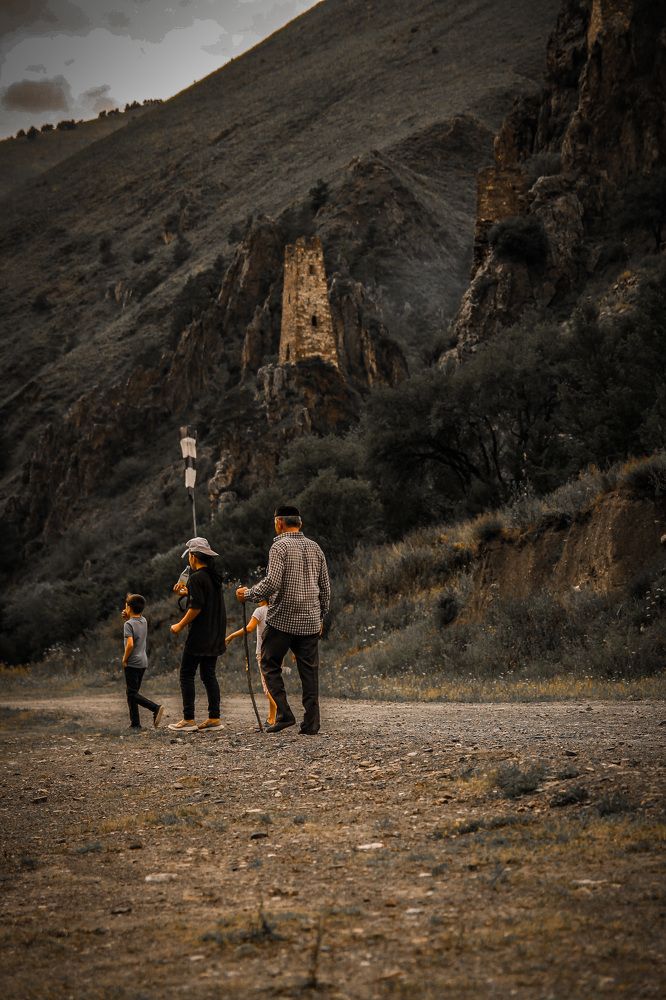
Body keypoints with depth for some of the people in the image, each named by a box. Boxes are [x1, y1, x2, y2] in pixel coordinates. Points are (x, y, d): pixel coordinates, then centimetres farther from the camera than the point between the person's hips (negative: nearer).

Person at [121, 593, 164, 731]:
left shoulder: (128, 624, -15)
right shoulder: (144, 621, 7)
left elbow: (130, 643, -26)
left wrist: (125, 658, -13)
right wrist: (127, 618, 10)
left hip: (132, 663, -8)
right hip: (143, 662, 8)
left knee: (132, 694, -4)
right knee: (132, 693, 14)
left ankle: (156, 708, -21)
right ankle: (135, 724, 12)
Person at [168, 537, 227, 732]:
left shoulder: (196, 578, -13)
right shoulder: (215, 577, 13)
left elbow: (196, 607, -20)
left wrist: (180, 625, -10)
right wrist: (187, 592, 31)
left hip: (199, 635, -8)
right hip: (215, 636, 8)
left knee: (187, 675, -2)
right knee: (209, 675, 11)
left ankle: (188, 720, -5)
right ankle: (214, 718, 7)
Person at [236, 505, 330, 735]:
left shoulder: (280, 546, -7)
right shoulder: (315, 547, 11)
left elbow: (272, 582, -18)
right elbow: (325, 587, 13)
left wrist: (248, 593, -4)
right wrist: (321, 616, 23)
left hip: (282, 619, -5)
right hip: (310, 621, 5)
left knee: (270, 665, 8)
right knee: (309, 671, 6)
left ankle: (284, 714, -3)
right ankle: (311, 724, 3)